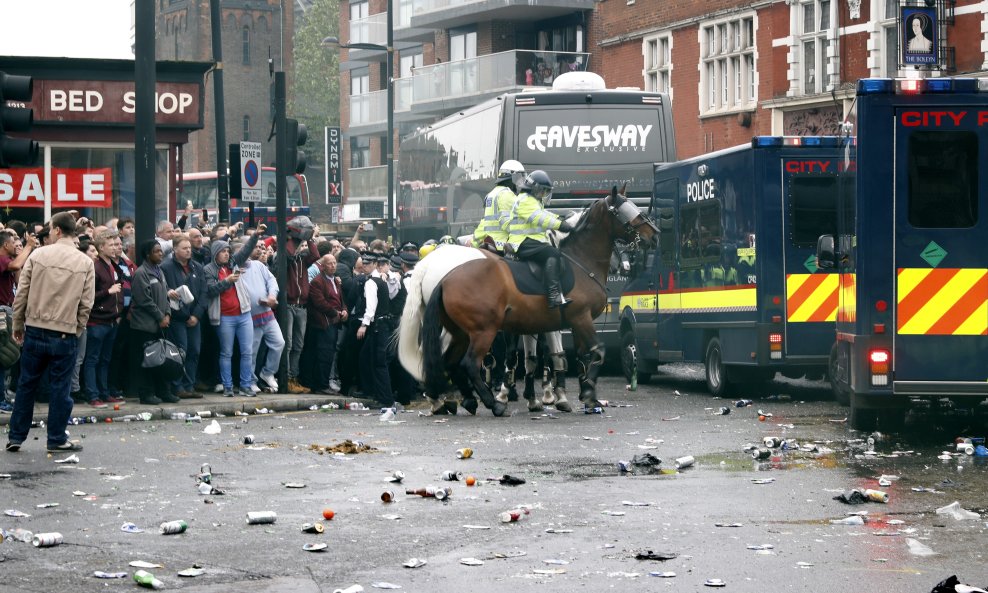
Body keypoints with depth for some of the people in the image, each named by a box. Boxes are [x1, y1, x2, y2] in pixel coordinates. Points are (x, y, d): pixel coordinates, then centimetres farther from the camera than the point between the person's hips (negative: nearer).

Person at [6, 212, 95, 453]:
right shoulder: (85, 263, -2)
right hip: (65, 334, -1)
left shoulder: (38, 255, -3)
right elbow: (86, 304, -3)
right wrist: (77, 330, 10)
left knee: (27, 385, 11)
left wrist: (18, 325, 9)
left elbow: (21, 293, -2)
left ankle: (15, 437, 16)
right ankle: (57, 439, 11)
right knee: (59, 388, 7)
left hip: (35, 331, 1)